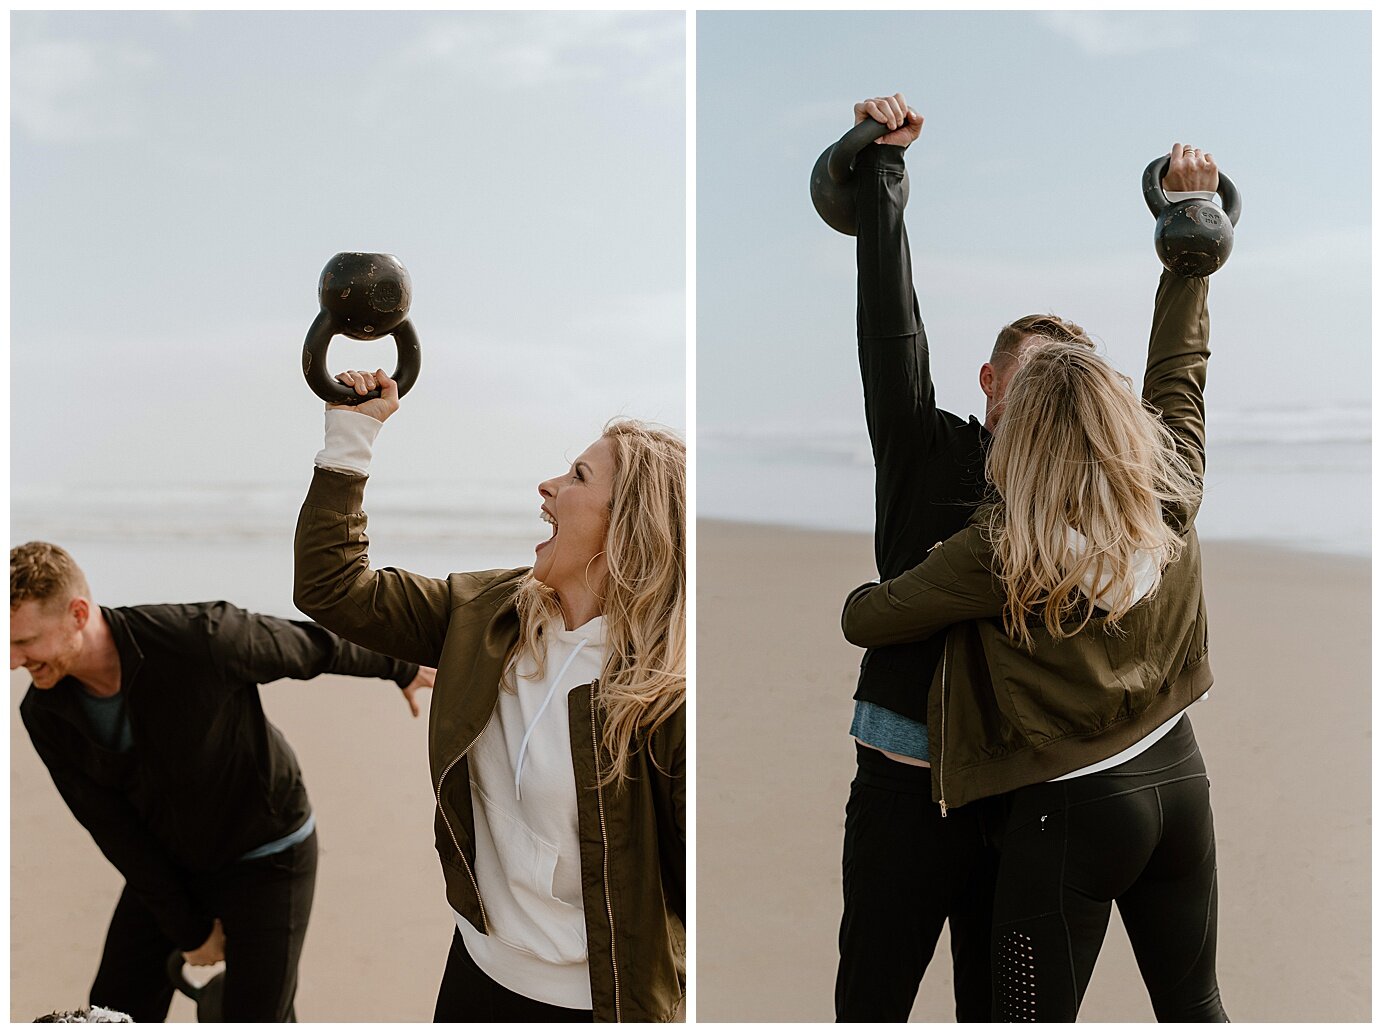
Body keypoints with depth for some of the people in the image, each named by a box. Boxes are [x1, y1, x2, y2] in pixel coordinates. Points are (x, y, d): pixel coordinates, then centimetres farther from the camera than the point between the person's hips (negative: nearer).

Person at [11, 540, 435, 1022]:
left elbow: (310, 645, -14)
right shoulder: (43, 715, -16)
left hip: (266, 856, -4)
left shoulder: (197, 638, -32)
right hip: (166, 864, 5)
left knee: (254, 1020, -5)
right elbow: (112, 829, -7)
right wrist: (188, 931, -3)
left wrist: (401, 668, 4)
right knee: (117, 1010, 4)